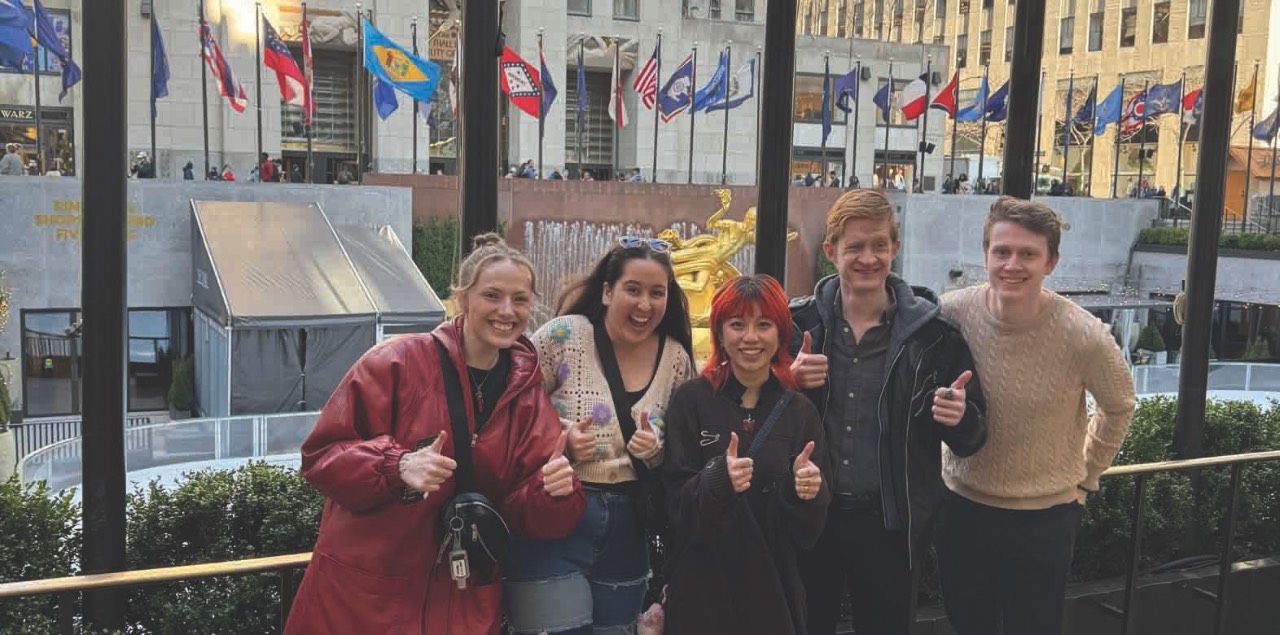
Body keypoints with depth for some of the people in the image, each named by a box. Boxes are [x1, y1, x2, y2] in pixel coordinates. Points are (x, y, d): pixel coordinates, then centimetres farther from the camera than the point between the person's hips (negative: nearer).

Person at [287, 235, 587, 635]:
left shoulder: (527, 393, 1)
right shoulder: (397, 363, -12)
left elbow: (523, 512, 0)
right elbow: (321, 455, -10)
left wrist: (556, 492, -22)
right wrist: (398, 466, -27)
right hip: (366, 591, -3)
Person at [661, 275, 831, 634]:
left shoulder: (800, 412, 2)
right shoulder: (690, 401, -5)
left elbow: (812, 529, 1)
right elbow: (675, 504, -9)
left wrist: (809, 491, -19)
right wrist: (716, 480, -28)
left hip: (775, 587, 2)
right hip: (701, 588, -2)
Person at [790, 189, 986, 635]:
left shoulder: (932, 330, -4)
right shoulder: (799, 322, -2)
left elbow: (970, 440, 2)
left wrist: (960, 418, -20)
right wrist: (789, 384, -16)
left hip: (891, 524, -1)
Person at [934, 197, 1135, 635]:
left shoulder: (1084, 336, -18)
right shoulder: (951, 314, -15)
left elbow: (1117, 407, 3)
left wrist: (1083, 477, 8)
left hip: (1046, 516, -2)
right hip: (962, 505, 2)